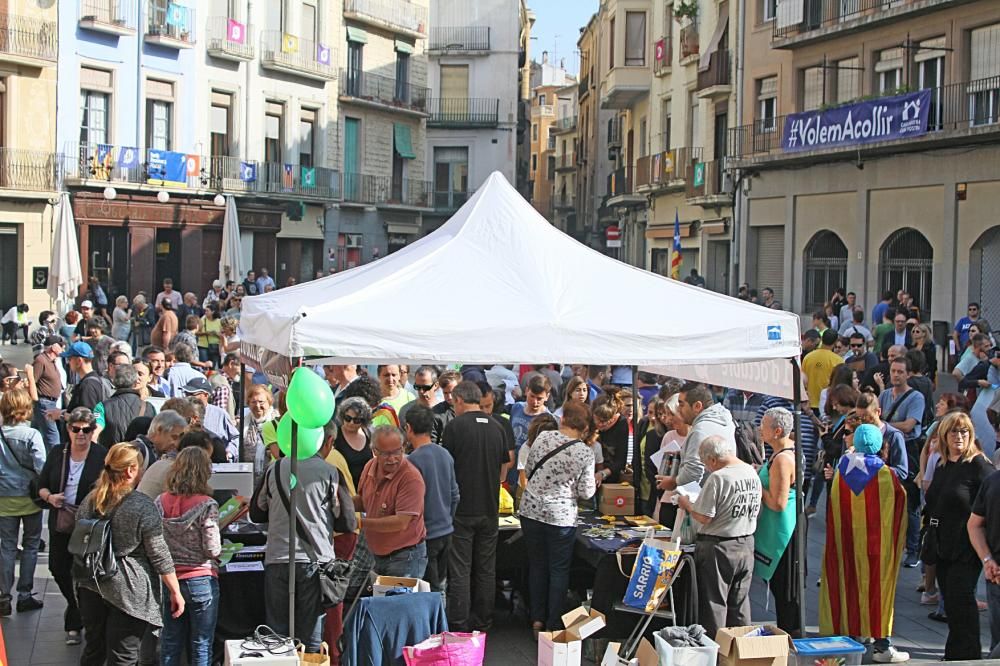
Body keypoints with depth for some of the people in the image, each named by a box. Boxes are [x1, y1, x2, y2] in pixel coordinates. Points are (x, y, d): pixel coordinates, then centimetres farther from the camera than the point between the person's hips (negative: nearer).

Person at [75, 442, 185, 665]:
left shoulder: (90, 500, 3)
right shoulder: (143, 506, -14)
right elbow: (159, 555, -11)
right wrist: (175, 592, -4)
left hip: (91, 586, 6)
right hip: (127, 590, -6)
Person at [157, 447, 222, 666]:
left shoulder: (161, 502, 0)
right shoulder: (206, 505, -14)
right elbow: (212, 549, -16)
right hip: (201, 581, -4)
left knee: (170, 647, 13)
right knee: (201, 648, 6)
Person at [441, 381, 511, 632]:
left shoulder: (455, 426, -10)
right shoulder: (496, 427, 4)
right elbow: (506, 461, 13)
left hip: (461, 508, -4)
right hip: (490, 508, 5)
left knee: (460, 570, 1)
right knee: (486, 569, 12)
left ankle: (459, 625, 2)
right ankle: (482, 623, 18)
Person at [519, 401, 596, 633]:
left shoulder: (543, 437, -4)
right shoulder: (585, 453, -10)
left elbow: (528, 471, 6)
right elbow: (586, 492, -7)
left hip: (531, 509, 3)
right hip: (561, 516, -3)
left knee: (537, 564, 17)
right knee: (559, 570, 10)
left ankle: (537, 619, 24)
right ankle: (554, 624, 14)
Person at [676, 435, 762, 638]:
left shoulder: (718, 478, -20)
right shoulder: (753, 474, 4)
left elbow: (704, 517, -19)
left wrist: (687, 504, -2)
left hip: (718, 547, -7)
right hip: (746, 545, 7)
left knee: (714, 602, 4)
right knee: (739, 602, 16)